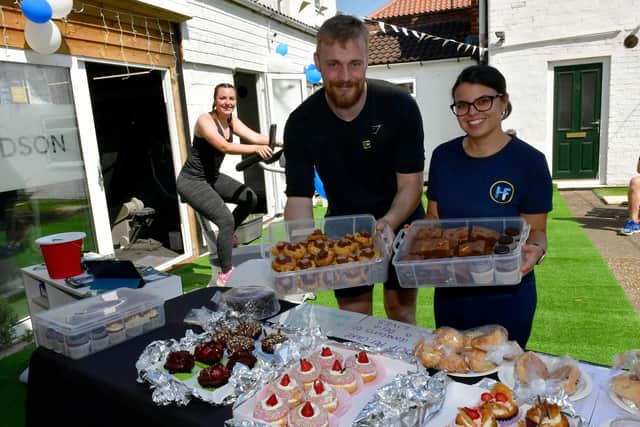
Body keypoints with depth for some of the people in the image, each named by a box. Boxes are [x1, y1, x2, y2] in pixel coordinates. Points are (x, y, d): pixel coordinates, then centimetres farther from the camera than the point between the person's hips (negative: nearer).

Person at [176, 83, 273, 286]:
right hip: (192, 181, -8)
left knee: (250, 198, 7)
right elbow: (224, 147, -35)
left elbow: (254, 136, -9)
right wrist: (256, 149, -44)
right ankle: (225, 275, -9)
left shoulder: (231, 120, 3)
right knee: (226, 219, -20)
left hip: (212, 177, 9)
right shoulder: (205, 121, -20)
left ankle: (225, 236, 22)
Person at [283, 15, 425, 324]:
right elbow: (299, 196, -16)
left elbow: (411, 184, -18)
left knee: (401, 312, 12)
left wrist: (389, 223, -37)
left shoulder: (399, 106, -19)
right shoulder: (301, 123, -16)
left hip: (400, 223, -1)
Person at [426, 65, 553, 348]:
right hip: (449, 294, 4)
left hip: (506, 296, -3)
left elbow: (536, 230, -5)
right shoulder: (443, 156, 0)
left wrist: (536, 250, -26)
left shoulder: (529, 161, -11)